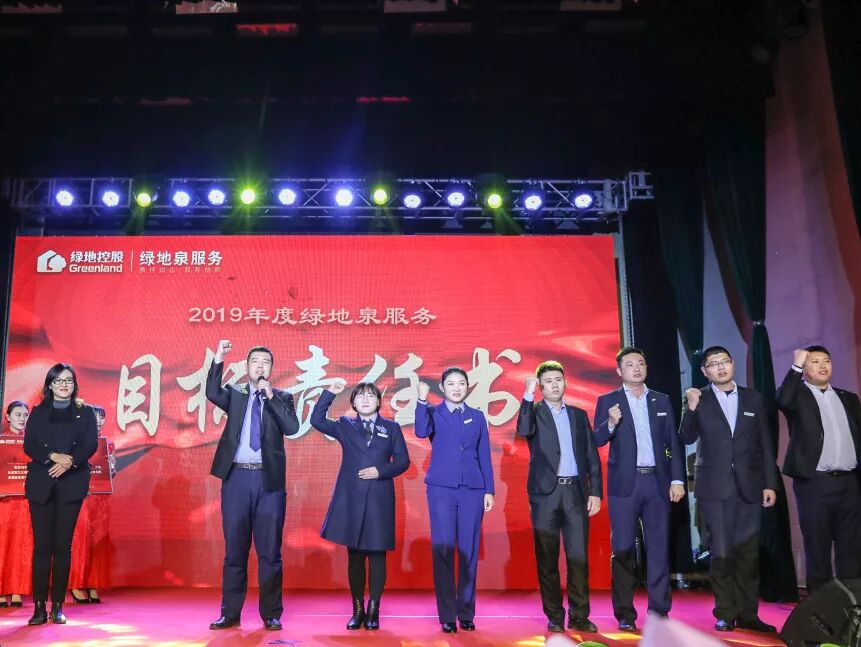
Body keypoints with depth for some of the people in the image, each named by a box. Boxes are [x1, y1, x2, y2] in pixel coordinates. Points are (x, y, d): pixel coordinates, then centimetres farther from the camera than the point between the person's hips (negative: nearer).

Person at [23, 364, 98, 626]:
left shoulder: (85, 412, 11)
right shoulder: (38, 412, 13)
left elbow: (90, 445, 0)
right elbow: (28, 445, 3)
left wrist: (69, 462, -16)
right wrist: (53, 456, -14)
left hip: (72, 484, 0)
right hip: (40, 484, 1)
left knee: (63, 545, -1)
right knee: (41, 545, -2)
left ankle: (58, 607, 5)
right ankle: (39, 607, 2)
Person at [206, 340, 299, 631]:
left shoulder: (282, 397, 7)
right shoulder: (235, 394, 9)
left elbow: (292, 427, -10)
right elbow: (212, 393, -12)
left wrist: (271, 397, -13)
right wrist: (218, 359, -18)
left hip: (269, 479, -1)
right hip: (237, 477, 1)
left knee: (269, 550, 3)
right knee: (234, 549, 7)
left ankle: (271, 615, 13)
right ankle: (230, 613, 17)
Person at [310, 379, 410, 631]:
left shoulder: (391, 427, 8)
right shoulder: (345, 426, 9)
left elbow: (402, 461, 5)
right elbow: (317, 420, -4)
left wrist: (380, 471, -10)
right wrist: (330, 393, -10)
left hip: (379, 499, 0)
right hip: (351, 498, 1)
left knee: (377, 555, 3)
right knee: (355, 556, 6)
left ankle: (373, 611, 13)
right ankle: (357, 611, 17)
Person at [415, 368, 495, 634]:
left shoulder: (477, 417, 13)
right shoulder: (433, 413, 7)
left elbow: (484, 456, 11)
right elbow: (421, 432, -17)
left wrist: (489, 490, 5)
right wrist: (422, 400, -23)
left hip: (472, 490, 2)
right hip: (441, 489, -2)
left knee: (469, 551, 3)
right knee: (443, 550, -2)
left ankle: (466, 613, 14)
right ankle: (447, 615, 6)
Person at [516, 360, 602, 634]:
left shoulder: (579, 414, 14)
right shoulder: (534, 412, 6)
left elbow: (591, 456, 11)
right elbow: (524, 431, -18)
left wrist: (595, 492, 3)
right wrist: (528, 395, -20)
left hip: (576, 491, 2)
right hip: (545, 492, -2)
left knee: (578, 556, 0)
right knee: (547, 558, 2)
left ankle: (579, 616, 9)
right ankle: (555, 617, 11)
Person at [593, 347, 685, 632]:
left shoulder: (661, 400, 11)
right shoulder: (607, 401, 4)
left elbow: (673, 443, 9)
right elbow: (597, 441, -3)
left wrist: (677, 479, 1)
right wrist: (610, 423, -22)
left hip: (657, 481, 2)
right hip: (624, 483, -2)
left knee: (659, 548, 4)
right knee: (623, 549, 0)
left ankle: (659, 612, 12)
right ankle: (625, 615, 7)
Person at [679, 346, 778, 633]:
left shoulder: (754, 399, 8)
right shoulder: (698, 399, 3)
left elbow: (766, 445, 8)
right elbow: (687, 438, -6)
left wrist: (770, 484, 3)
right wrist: (691, 408, -21)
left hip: (749, 486, 2)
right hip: (714, 487, -2)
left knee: (748, 553, 5)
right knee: (721, 553, 0)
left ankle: (747, 614, 15)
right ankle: (725, 615, 10)